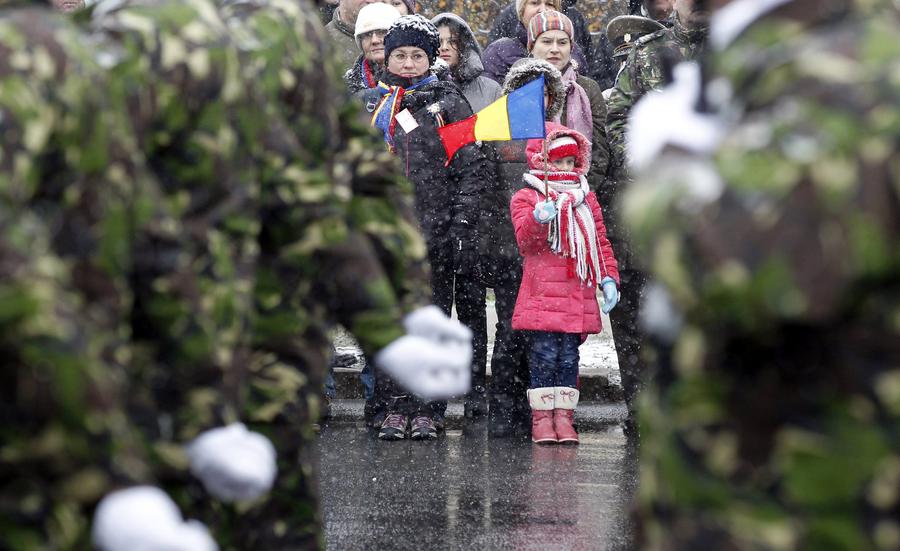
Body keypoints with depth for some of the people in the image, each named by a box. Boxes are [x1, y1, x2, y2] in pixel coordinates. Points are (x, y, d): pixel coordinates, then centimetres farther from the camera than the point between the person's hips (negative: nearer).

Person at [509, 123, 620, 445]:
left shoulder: (586, 199, 20)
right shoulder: (526, 198, 3)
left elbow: (601, 242, 20)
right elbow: (525, 239, -11)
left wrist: (608, 278, 9)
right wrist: (538, 219, -31)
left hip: (578, 294, 4)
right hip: (543, 292, -4)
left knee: (569, 356, 4)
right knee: (545, 354, -6)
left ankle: (564, 416, 8)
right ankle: (542, 418, -1)